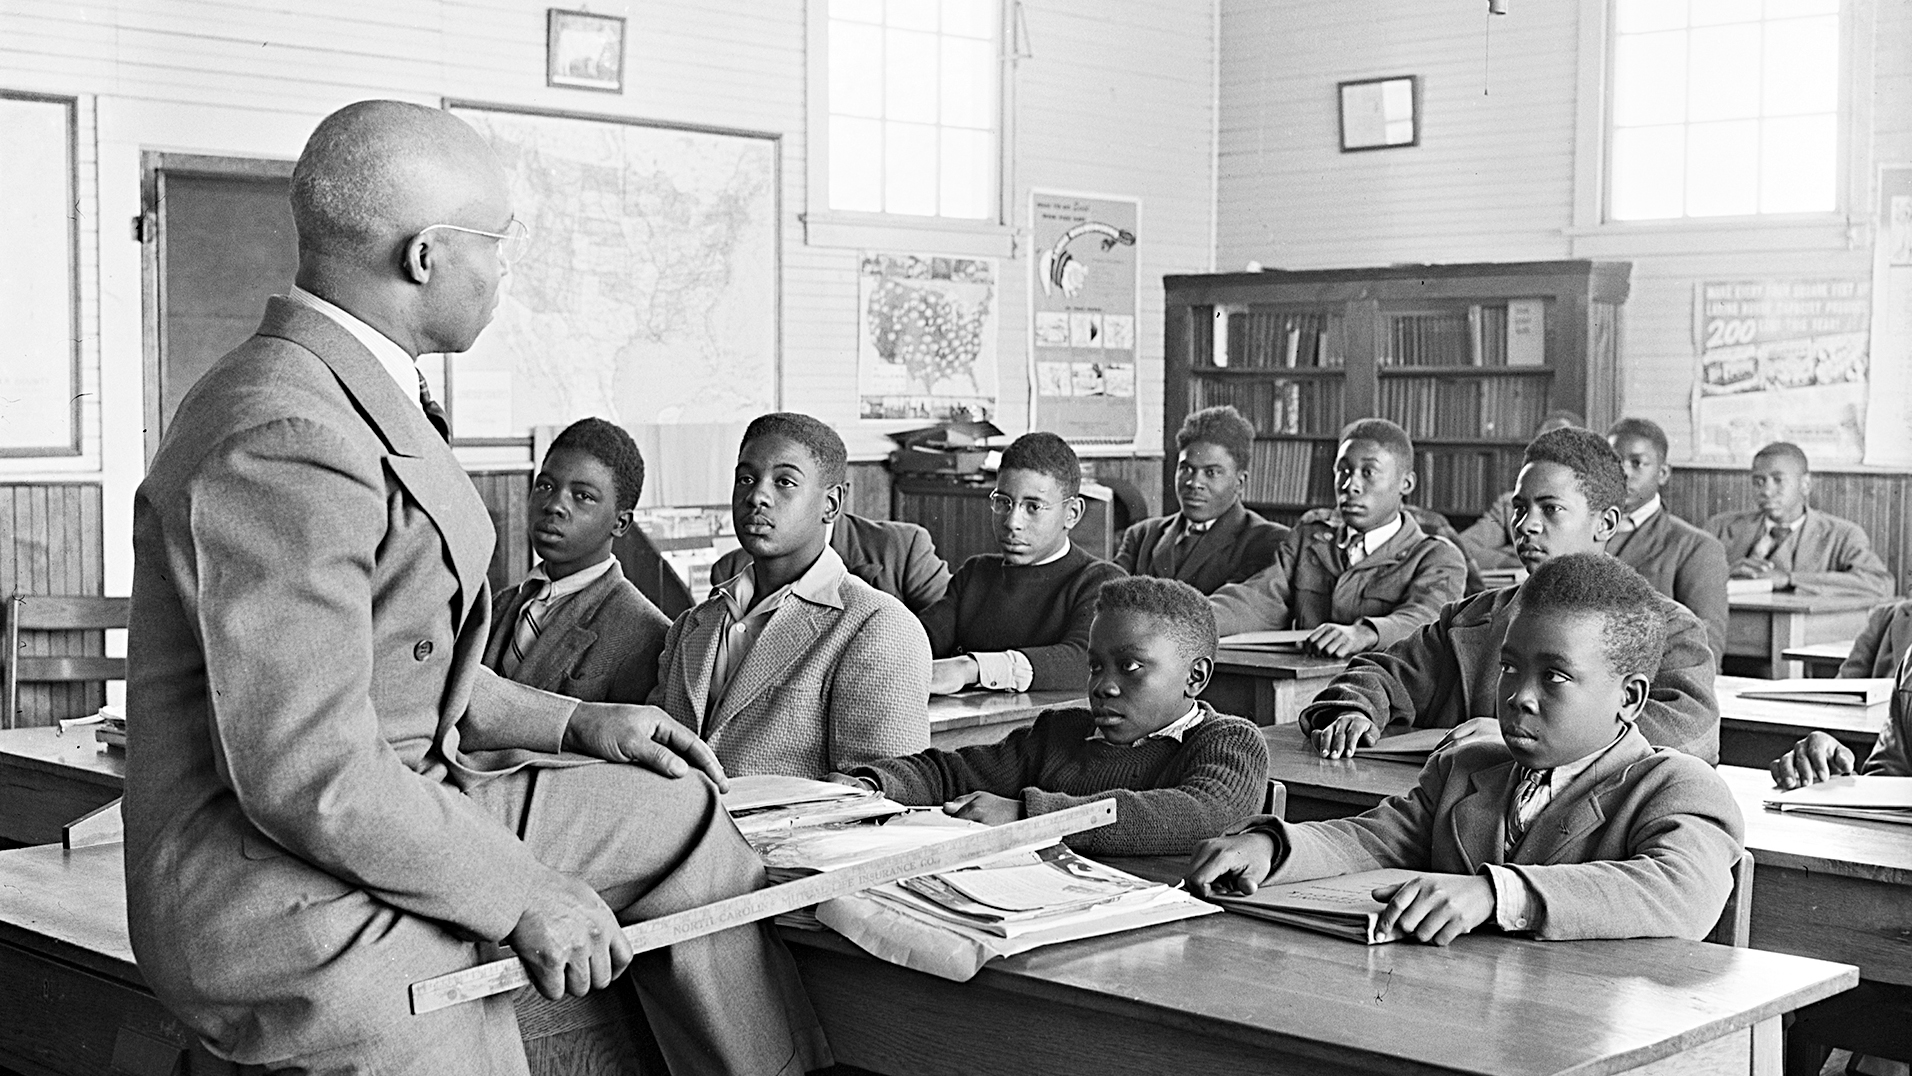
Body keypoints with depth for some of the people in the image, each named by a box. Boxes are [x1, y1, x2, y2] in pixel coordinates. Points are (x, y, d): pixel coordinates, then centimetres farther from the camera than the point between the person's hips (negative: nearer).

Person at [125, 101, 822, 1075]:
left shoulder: (339, 395, 8)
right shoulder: (286, 443, -25)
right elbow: (309, 776, -28)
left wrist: (568, 723, 12)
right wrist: (524, 894, -18)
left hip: (383, 816, 10)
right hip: (301, 924, -10)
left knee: (677, 818, 12)